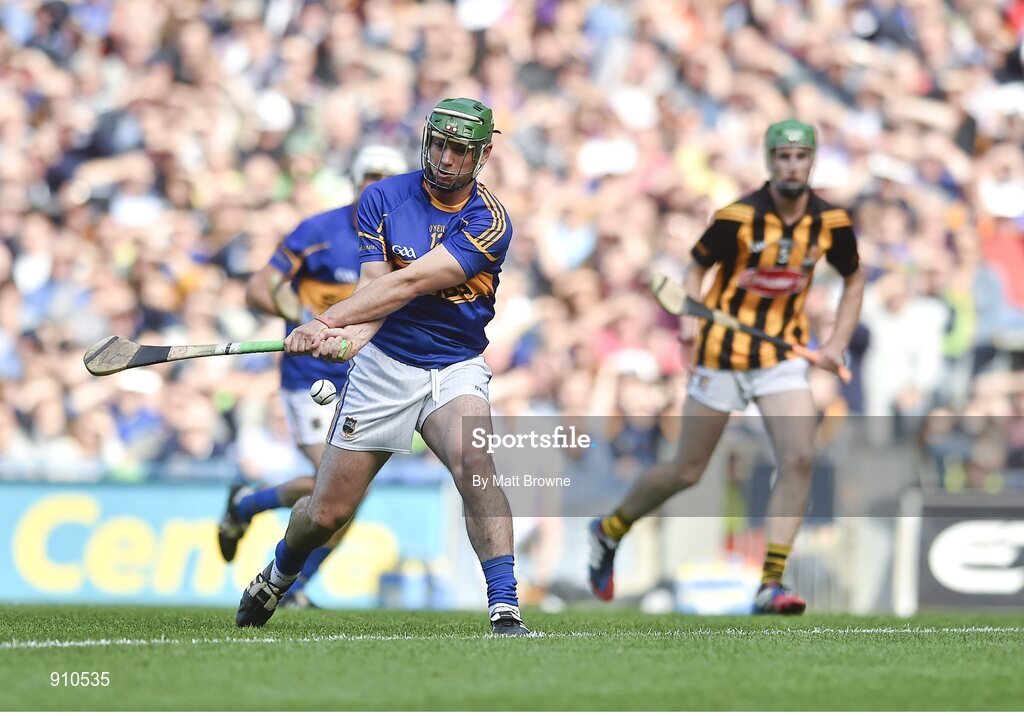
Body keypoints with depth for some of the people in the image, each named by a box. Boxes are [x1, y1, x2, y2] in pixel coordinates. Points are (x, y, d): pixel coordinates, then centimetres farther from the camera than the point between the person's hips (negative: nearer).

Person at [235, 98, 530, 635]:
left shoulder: (489, 223, -12)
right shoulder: (382, 200, -3)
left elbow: (409, 283, -23)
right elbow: (375, 287, -14)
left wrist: (328, 320, -32)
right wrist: (349, 335, -37)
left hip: (456, 367, -1)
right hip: (384, 364, 2)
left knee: (473, 459, -32)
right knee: (326, 512, 5)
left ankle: (505, 611, -32)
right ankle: (278, 574, 39)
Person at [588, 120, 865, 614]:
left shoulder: (831, 222, -3)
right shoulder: (737, 218, -14)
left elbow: (853, 280, 15)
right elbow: (696, 267, -1)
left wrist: (838, 342, 4)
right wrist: (689, 322, -19)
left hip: (783, 356, 3)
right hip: (723, 354, -3)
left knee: (799, 459, -18)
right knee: (687, 472, 5)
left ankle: (771, 586, -14)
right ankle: (608, 532, 31)